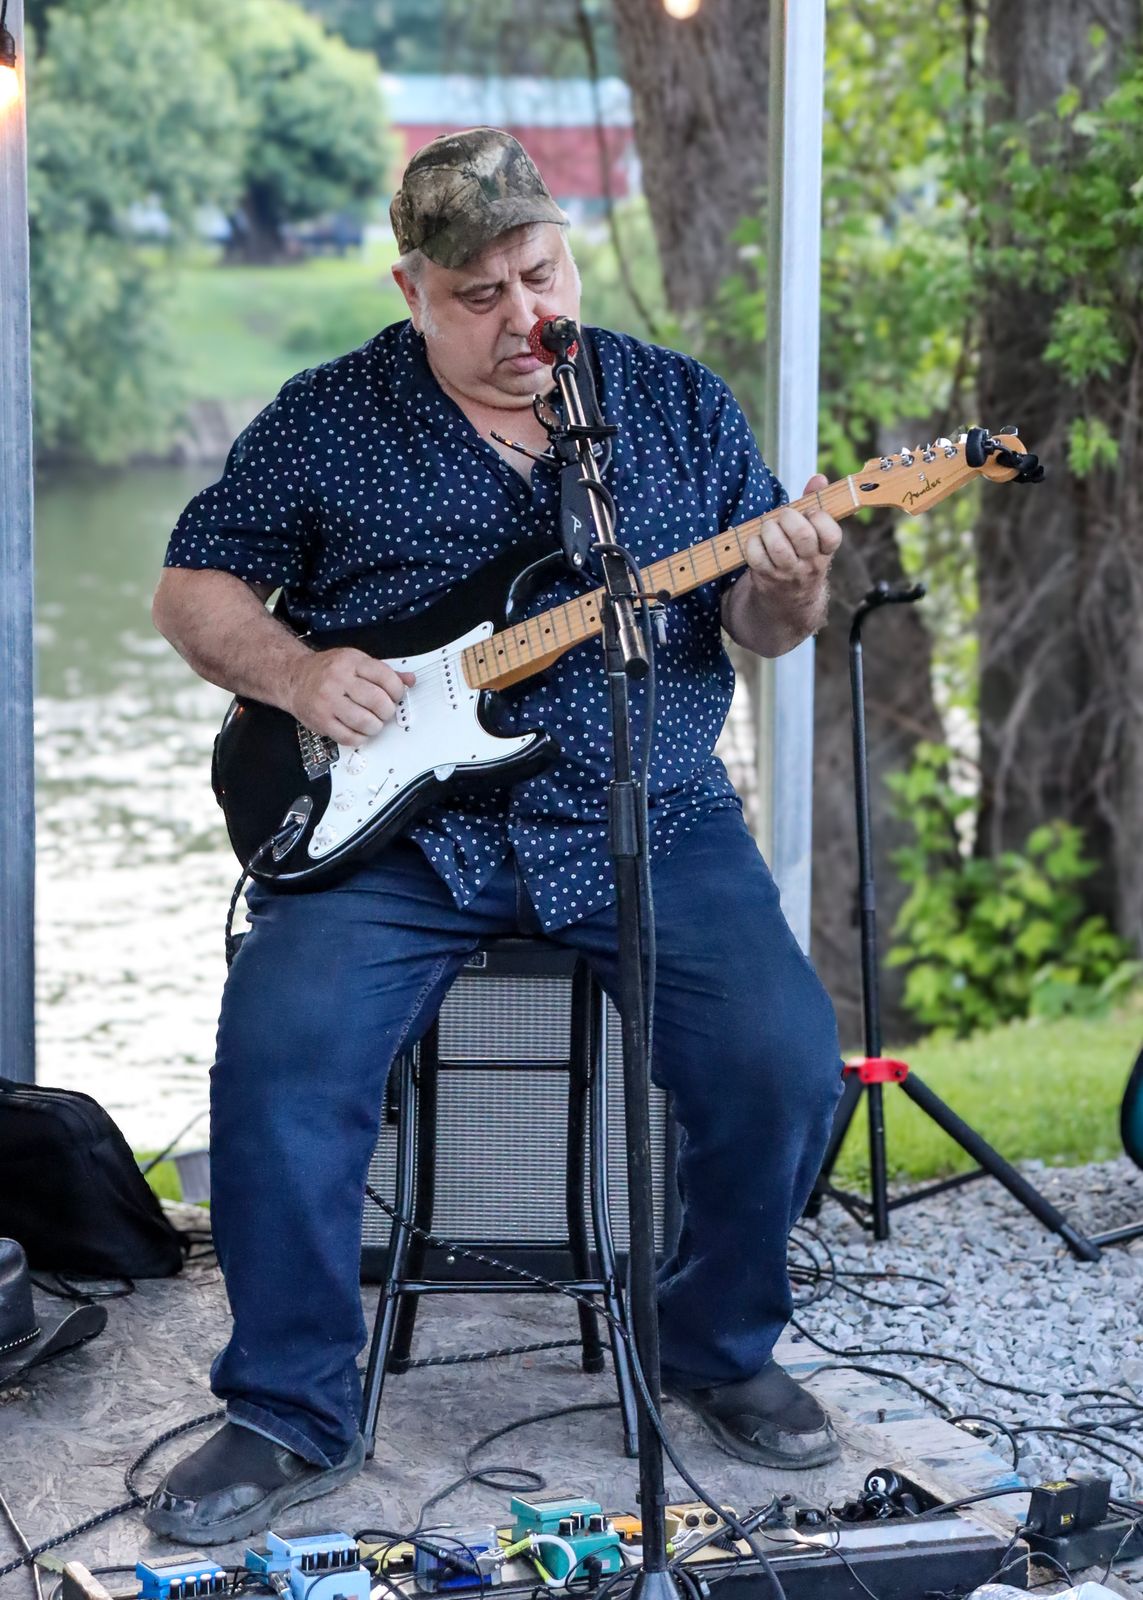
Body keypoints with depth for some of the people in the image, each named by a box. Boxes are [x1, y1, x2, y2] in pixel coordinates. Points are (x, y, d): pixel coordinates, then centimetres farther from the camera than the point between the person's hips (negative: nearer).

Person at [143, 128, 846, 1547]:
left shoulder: (680, 404, 10)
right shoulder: (327, 419, 6)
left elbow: (756, 625, 12)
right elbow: (192, 589, 11)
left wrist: (785, 591, -12)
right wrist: (294, 673, -9)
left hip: (648, 821, 1)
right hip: (400, 827, -1)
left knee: (783, 1065, -19)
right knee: (280, 1049, -26)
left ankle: (718, 1345, 9)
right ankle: (290, 1414, -9)